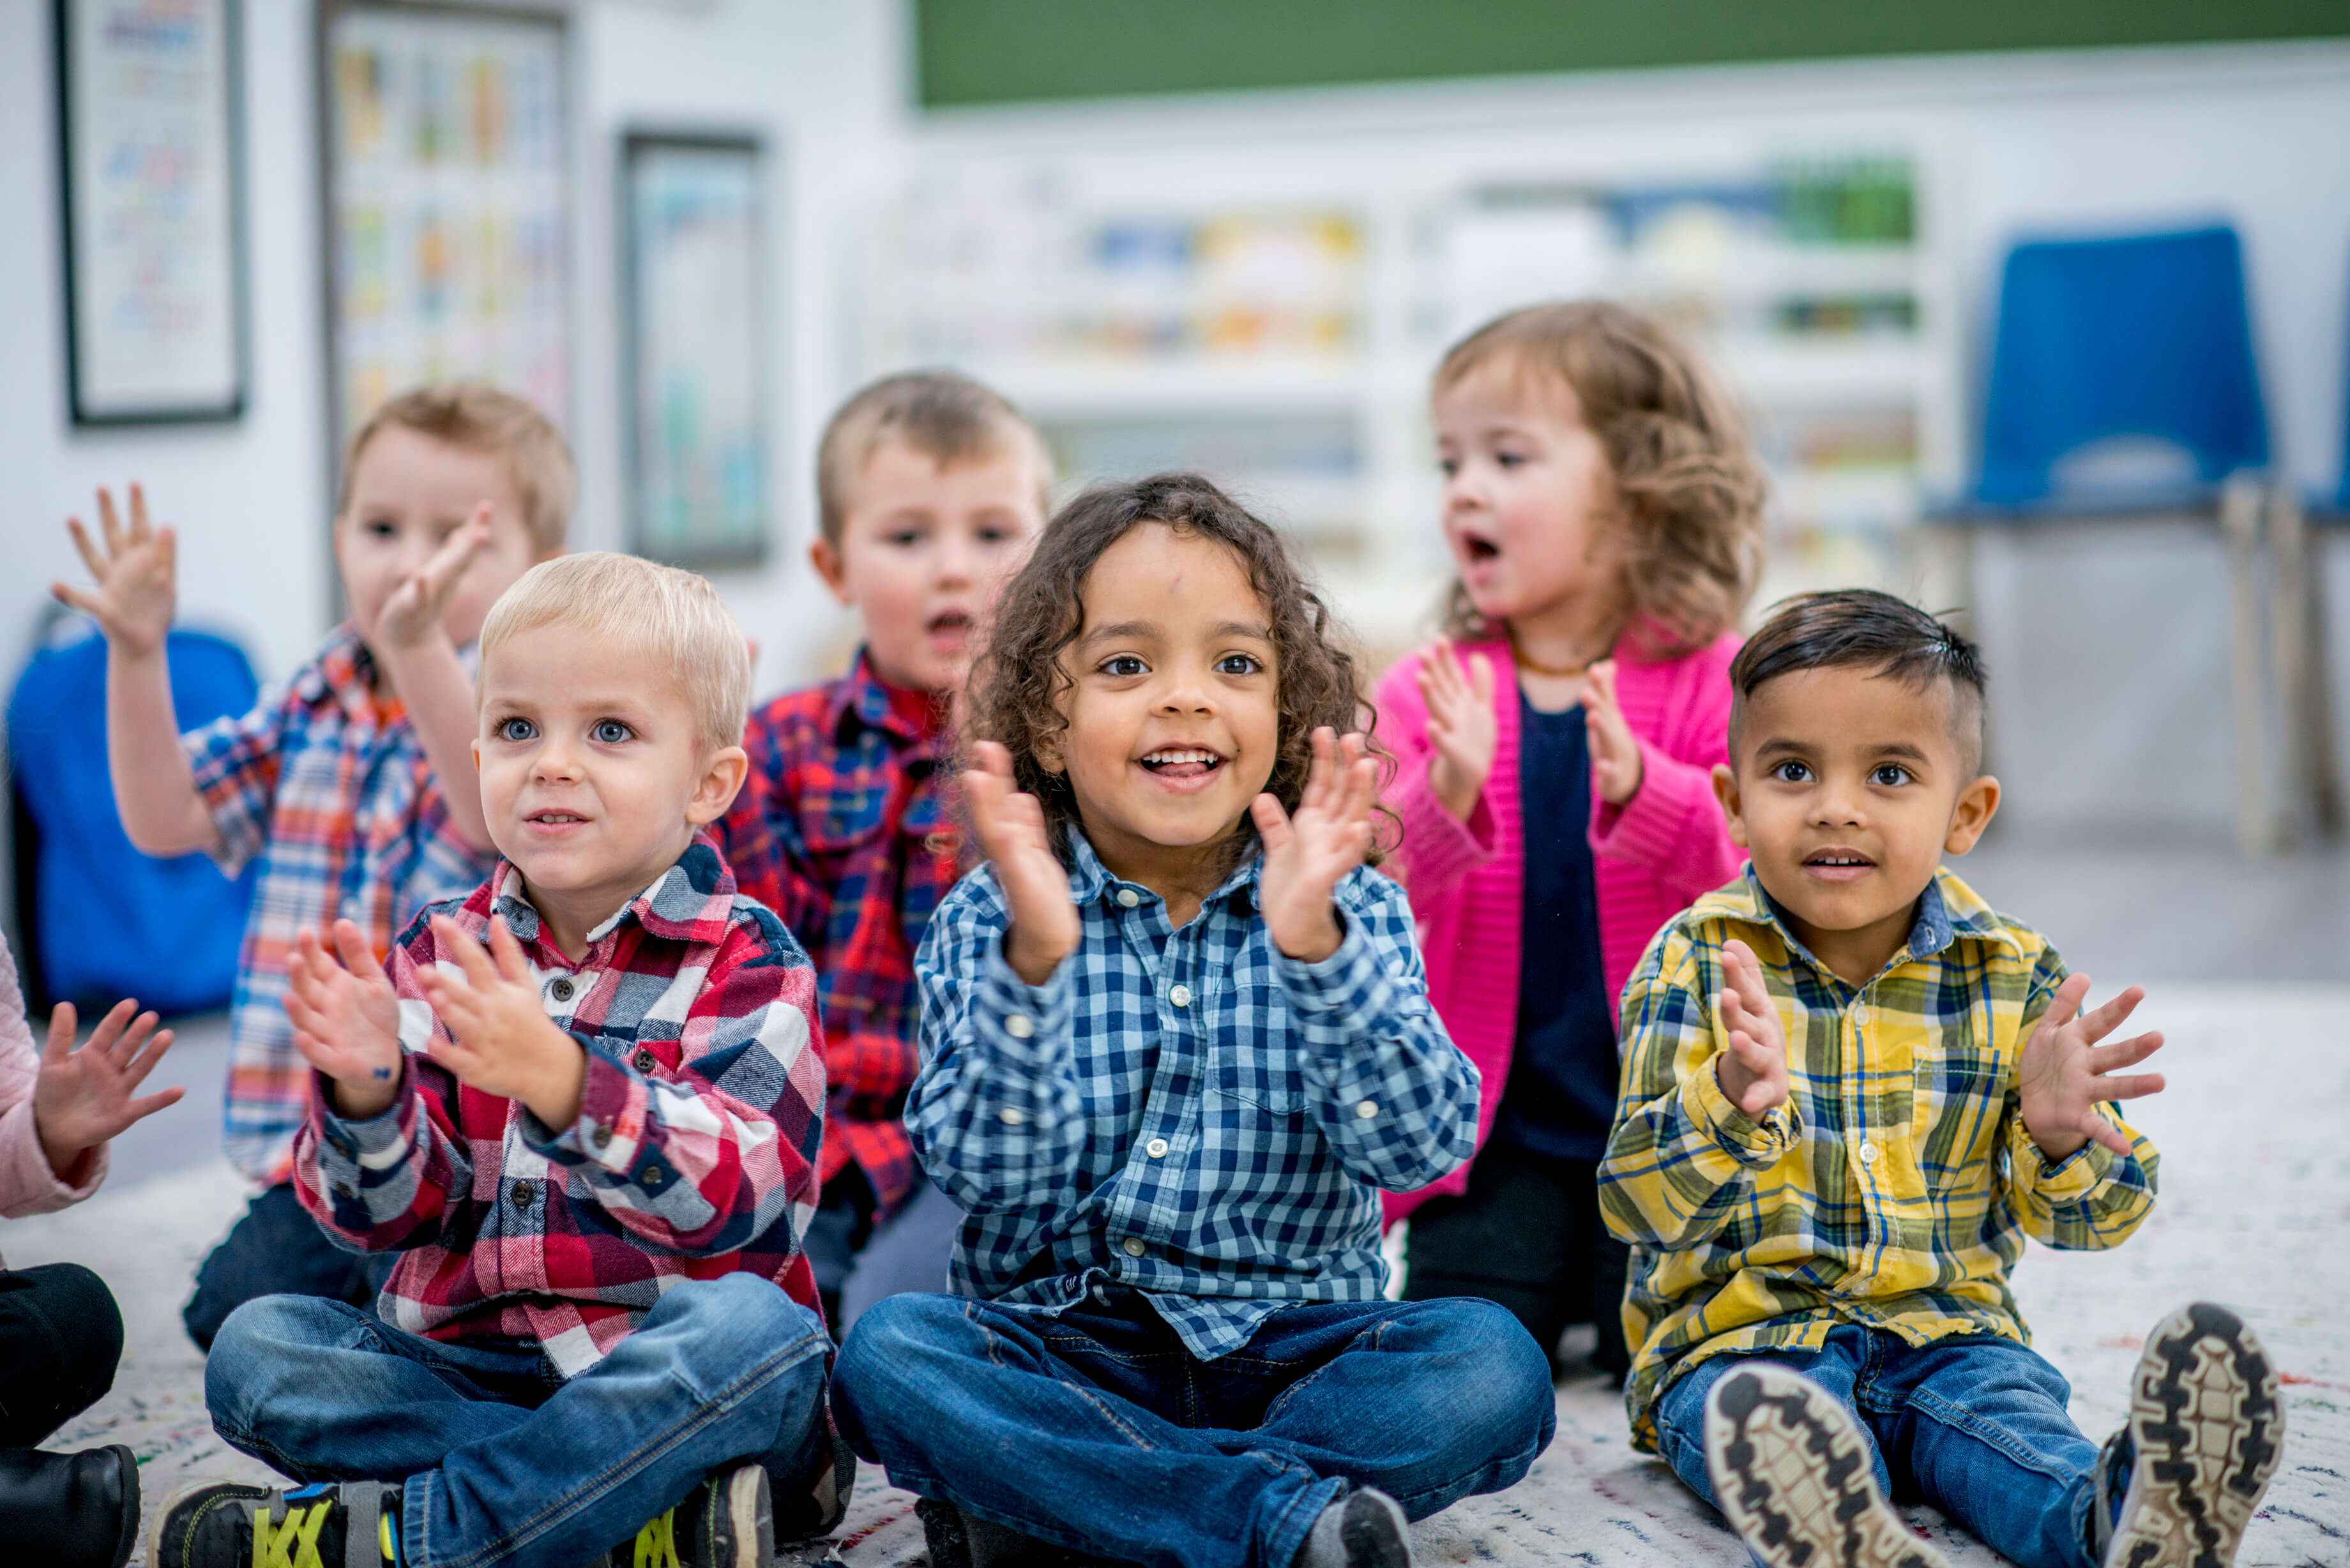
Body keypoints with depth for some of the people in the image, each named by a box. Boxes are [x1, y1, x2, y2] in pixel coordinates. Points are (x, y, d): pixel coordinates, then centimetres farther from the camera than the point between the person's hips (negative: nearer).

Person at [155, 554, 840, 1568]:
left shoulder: (744, 961, -4)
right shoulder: (441, 955, 8)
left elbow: (736, 1196, -20)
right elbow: (388, 1215, 1)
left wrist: (558, 1078, -36)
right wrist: (367, 1091, -22)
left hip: (662, 1380, -4)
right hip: (462, 1372, 4)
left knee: (752, 1328, -34)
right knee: (256, 1347, -17)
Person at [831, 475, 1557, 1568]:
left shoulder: (1352, 913, 1)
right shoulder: (990, 923, 0)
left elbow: (1420, 1147, -13)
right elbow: (988, 1173, -13)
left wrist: (1315, 947, -28)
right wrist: (1034, 962, -28)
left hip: (1287, 1349, 1)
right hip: (1060, 1358, 0)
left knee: (1491, 1364, -25)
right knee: (887, 1350, -28)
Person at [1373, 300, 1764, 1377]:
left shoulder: (1712, 683, -5)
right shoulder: (1427, 695, 0)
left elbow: (1758, 869, -17)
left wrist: (1638, 790, -35)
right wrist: (1446, 799, -30)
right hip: (1499, 1131, 2)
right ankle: (1550, 1278, 23)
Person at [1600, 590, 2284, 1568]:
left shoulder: (2015, 975, 5)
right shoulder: (1697, 964, -1)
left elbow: (2098, 1215, 7)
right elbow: (1638, 1203, -9)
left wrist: (2059, 1136, -17)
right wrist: (1733, 1100, -30)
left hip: (1946, 1329, 2)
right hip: (1745, 1333, -2)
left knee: (2006, 1401, -30)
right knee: (1754, 1412, -34)